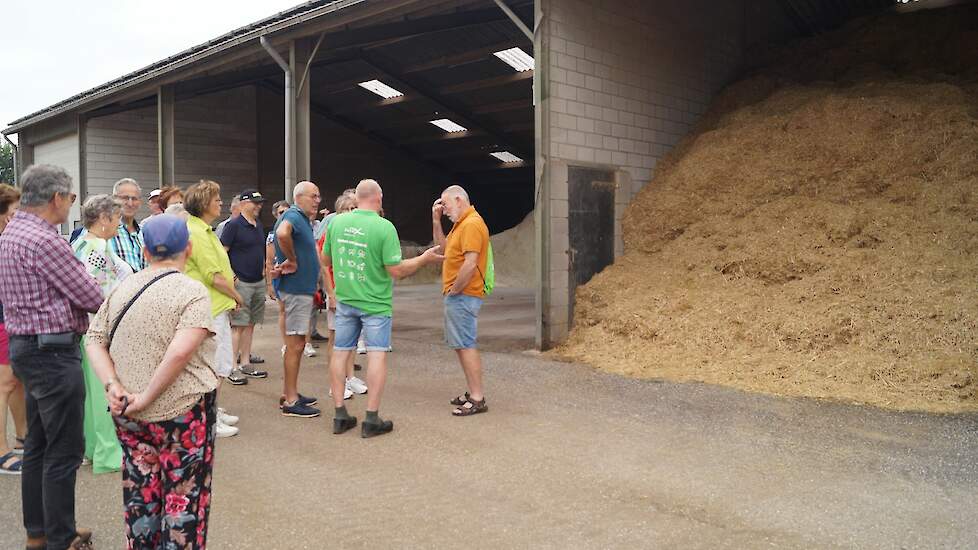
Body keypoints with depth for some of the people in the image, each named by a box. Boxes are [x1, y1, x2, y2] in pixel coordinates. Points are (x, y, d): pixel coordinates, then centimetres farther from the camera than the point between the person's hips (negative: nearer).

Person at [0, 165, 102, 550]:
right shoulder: (44, 241, -20)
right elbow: (91, 297, -17)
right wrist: (108, 299, 4)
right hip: (53, 351, -10)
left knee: (38, 444, 18)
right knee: (64, 451, -1)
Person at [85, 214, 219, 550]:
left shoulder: (122, 289, 5)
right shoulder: (192, 292, -14)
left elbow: (94, 339, 4)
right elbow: (180, 351, -26)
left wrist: (111, 384, -6)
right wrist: (148, 396, -17)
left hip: (129, 417, 6)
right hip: (182, 413, -6)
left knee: (140, 494, 19)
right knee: (184, 497, 8)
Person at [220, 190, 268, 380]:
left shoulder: (259, 225, 13)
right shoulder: (233, 225, -9)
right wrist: (232, 277, -16)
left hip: (259, 282, 7)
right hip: (241, 282, -7)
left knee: (250, 324, 10)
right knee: (238, 325, -5)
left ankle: (245, 364, 18)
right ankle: (233, 367, 1)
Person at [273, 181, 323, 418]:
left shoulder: (302, 219, 15)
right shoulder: (293, 216, -17)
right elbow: (282, 233, -39)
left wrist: (287, 262, 5)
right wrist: (292, 261, -26)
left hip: (302, 288, 10)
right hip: (296, 288, -10)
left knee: (297, 342, 16)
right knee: (295, 344, -5)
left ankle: (289, 393, 26)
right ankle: (291, 401, 2)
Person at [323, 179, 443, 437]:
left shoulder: (336, 222, 0)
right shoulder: (384, 227, -15)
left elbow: (325, 260, 10)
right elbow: (396, 271, -16)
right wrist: (424, 259, -2)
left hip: (345, 299, 5)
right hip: (374, 302, -4)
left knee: (340, 352, 11)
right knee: (377, 355, 2)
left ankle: (340, 416, 16)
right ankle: (371, 419, 3)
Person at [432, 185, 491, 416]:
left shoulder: (472, 224, -16)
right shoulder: (461, 223, 17)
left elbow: (470, 263, -23)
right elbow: (443, 245, 26)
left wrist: (454, 290, -15)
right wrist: (436, 220, 15)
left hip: (463, 296, -11)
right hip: (457, 296, 11)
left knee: (466, 345, -9)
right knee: (460, 345, 14)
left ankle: (477, 399, -6)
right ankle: (472, 393, 21)